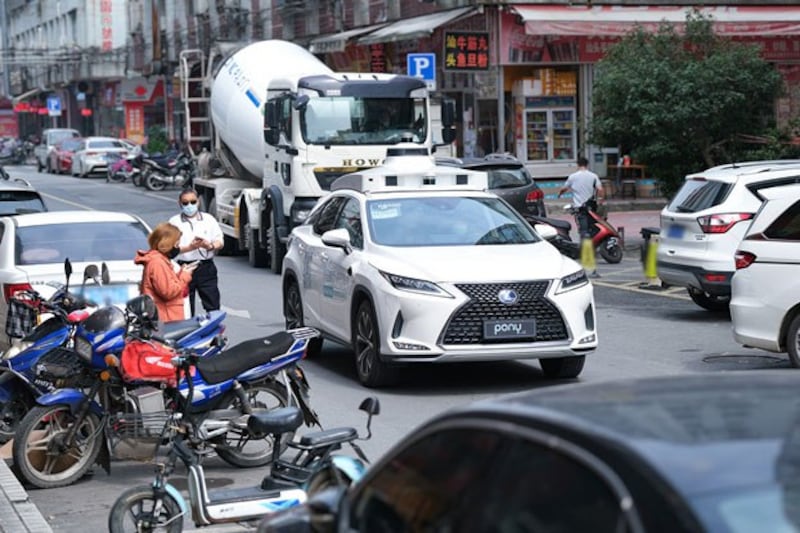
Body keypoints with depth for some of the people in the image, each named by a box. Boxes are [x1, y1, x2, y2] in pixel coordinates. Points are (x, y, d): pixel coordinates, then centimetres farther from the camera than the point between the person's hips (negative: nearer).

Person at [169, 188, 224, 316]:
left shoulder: (208, 219, 11)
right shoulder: (174, 222, 3)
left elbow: (220, 242, 10)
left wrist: (210, 245, -13)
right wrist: (190, 247, -20)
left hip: (206, 267, 2)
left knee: (213, 305, -1)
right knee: (186, 309, 1)